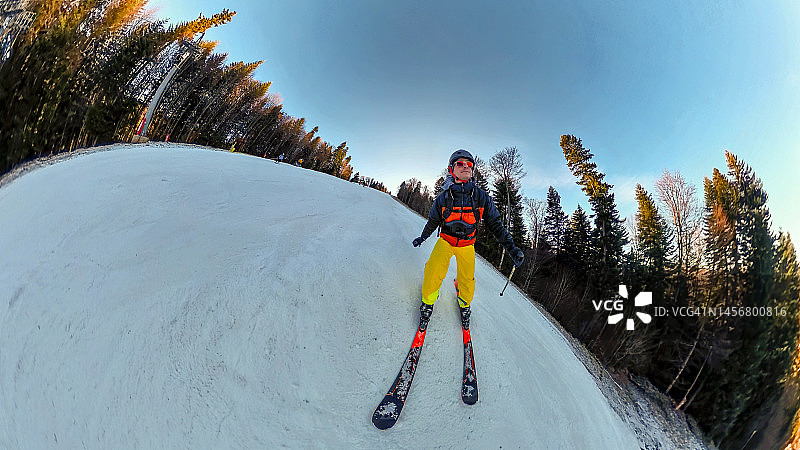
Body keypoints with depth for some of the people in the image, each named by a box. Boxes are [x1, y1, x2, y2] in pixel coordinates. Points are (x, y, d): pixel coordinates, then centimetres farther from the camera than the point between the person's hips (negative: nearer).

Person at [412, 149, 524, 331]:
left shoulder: (481, 196, -11)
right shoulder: (443, 197, -12)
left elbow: (495, 224, -5)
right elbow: (433, 221, 7)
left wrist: (512, 248, -11)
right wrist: (422, 238, 20)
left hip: (467, 245, 1)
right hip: (445, 241, -1)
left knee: (467, 280, 0)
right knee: (433, 272, -20)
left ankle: (464, 304, 32)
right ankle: (427, 303, 6)